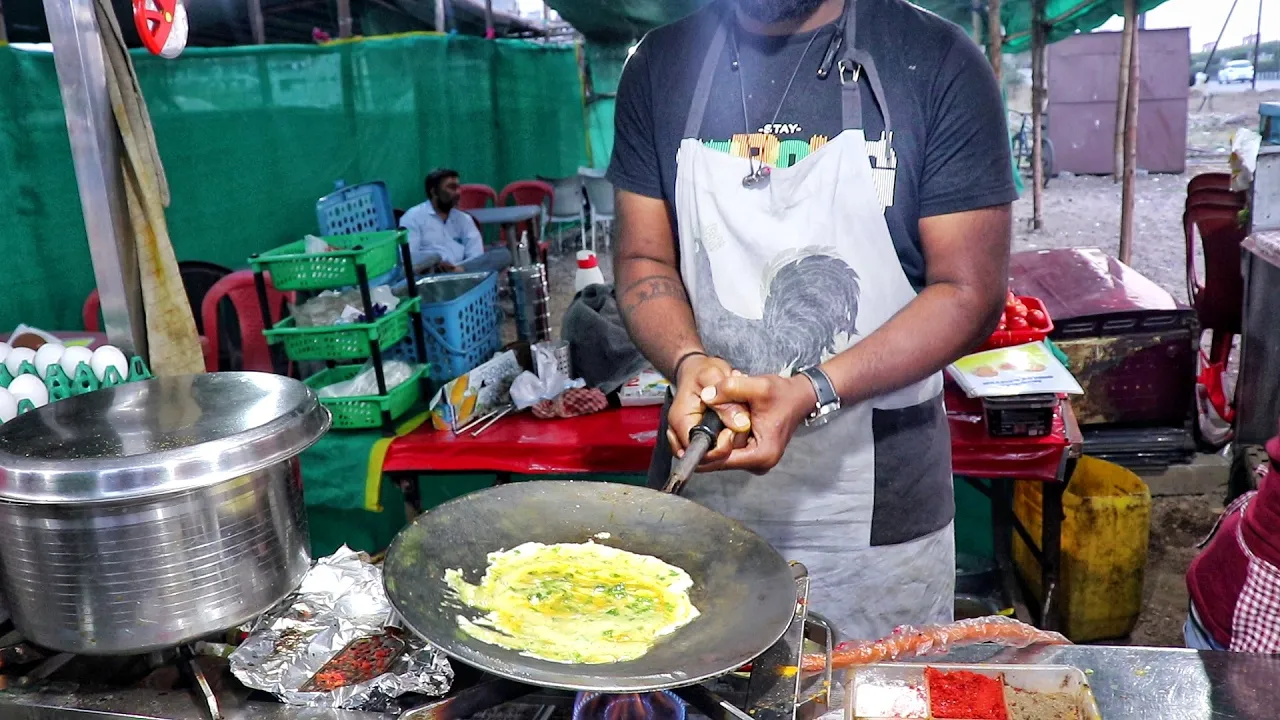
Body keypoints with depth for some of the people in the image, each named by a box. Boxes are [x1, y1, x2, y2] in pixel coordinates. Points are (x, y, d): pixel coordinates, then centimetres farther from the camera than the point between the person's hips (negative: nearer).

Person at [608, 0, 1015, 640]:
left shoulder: (940, 64, -6)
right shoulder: (661, 65, 3)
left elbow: (970, 291, -9)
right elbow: (644, 260, 4)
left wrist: (811, 394, -23)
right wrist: (689, 363, -17)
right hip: (702, 475, 2)